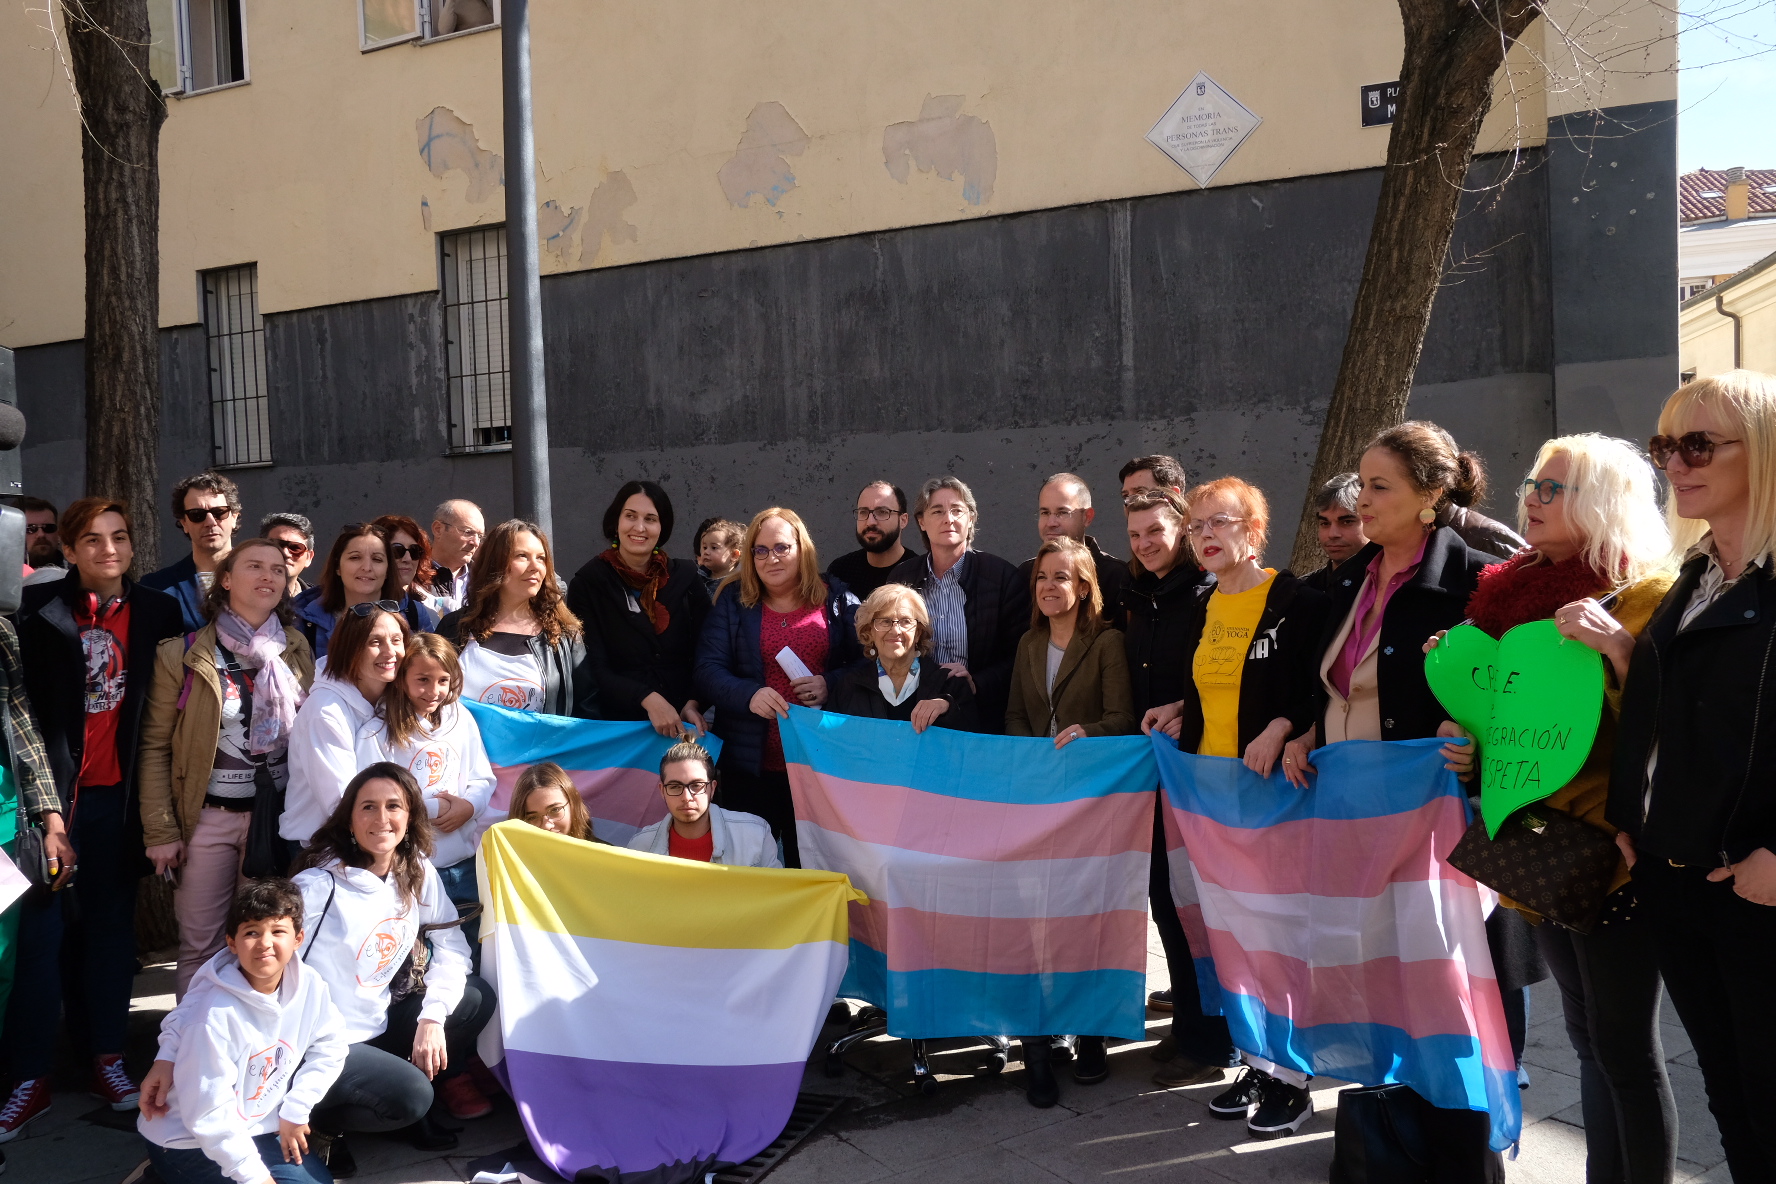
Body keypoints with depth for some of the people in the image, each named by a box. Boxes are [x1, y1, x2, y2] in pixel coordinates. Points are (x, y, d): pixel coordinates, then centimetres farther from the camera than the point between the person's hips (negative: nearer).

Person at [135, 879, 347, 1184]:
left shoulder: (309, 985, -11)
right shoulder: (217, 1015, -27)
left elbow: (330, 1046, 5)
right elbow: (209, 1114, -24)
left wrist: (295, 1110, -2)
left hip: (255, 1129, 7)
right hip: (188, 1143, -7)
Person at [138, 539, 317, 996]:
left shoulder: (297, 650, 5)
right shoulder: (183, 655, -4)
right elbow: (155, 747, -2)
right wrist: (160, 831, -6)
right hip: (208, 817, -2)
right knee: (200, 945, 3)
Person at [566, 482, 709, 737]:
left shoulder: (685, 579, 3)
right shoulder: (588, 583, -4)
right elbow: (593, 668, -9)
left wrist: (693, 704, -16)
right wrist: (647, 699, -22)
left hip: (681, 723, 2)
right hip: (617, 723, -2)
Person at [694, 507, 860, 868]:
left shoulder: (837, 598, 7)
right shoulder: (734, 601, 8)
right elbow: (707, 669, -1)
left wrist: (831, 686, -15)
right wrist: (748, 694, -19)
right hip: (751, 763, 0)